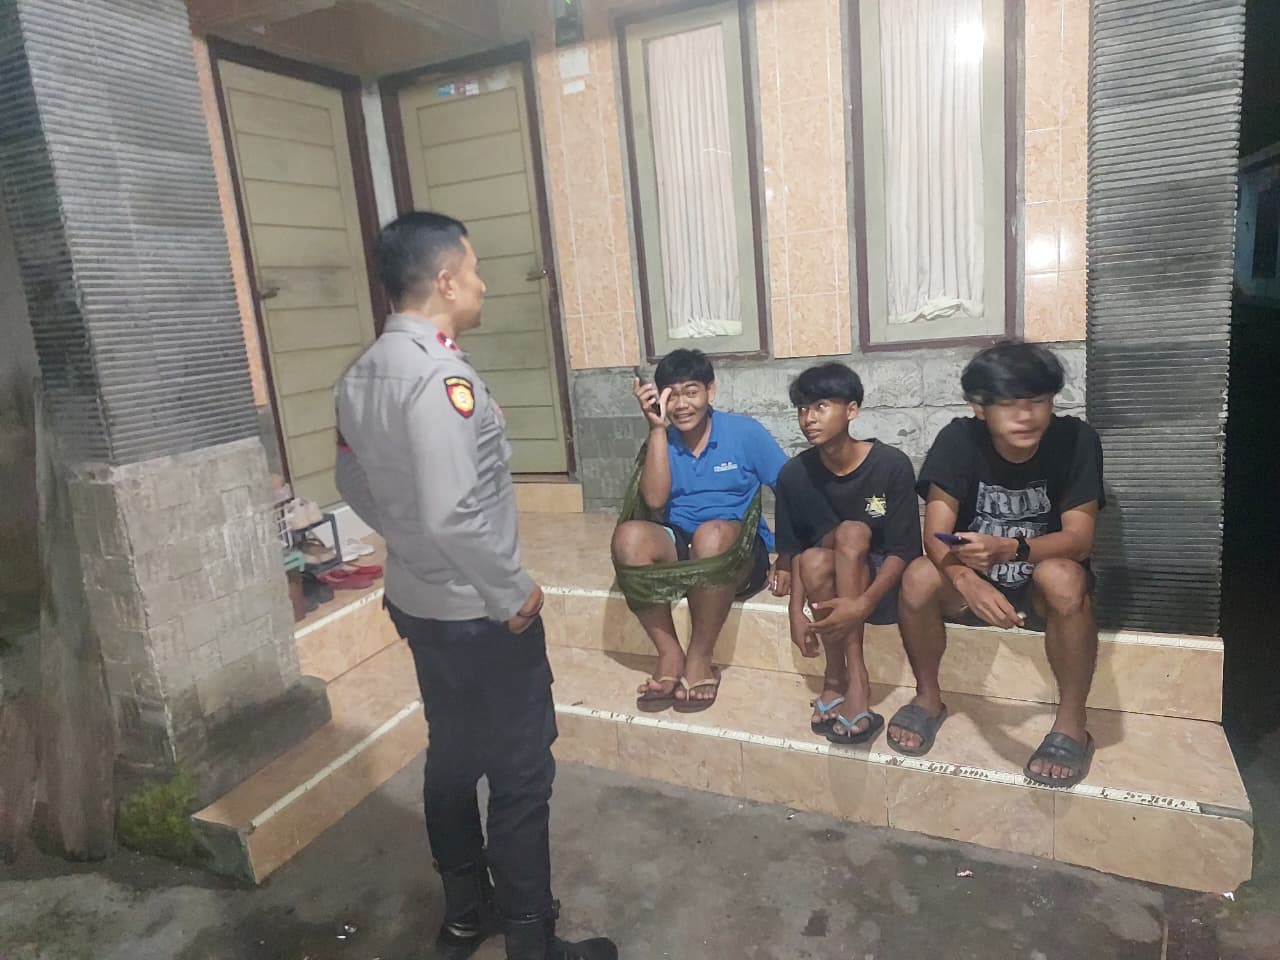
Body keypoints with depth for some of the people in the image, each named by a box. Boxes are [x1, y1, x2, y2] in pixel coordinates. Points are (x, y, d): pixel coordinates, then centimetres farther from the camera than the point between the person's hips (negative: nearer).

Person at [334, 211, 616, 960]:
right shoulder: (441, 375, -25)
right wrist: (514, 591, -18)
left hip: (417, 602, 9)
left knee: (454, 755, 21)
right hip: (480, 612, -9)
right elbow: (453, 516, -30)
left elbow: (357, 488, 15)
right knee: (521, 770, 7)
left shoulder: (363, 375, 5)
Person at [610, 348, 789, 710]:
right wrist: (657, 427, -15)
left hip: (740, 549, -2)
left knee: (711, 534, -38)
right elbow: (654, 500, -12)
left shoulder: (745, 432, -3)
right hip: (678, 548, 3)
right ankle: (670, 654, -19)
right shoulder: (661, 441, 4)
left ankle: (700, 658, -21)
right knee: (628, 536, -29)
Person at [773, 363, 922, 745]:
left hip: (880, 580, -2)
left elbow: (904, 551, -18)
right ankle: (842, 676, -18)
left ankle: (841, 678, -29)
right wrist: (797, 610, -16)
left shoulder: (892, 465, -18)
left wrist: (863, 604, -33)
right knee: (815, 560, -32)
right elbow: (793, 549, -2)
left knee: (852, 532, -32)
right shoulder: (794, 474, -9)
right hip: (827, 584, 2)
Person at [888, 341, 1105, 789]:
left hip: (1042, 588, -1)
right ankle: (928, 697, -5)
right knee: (919, 577, -30)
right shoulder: (958, 440, -17)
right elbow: (937, 536, -23)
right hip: (973, 584, 1)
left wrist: (1008, 549, -41)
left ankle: (1072, 722, -16)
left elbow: (1080, 538, -21)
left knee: (1062, 577, -35)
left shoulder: (1076, 440, -16)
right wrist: (969, 582, -45)